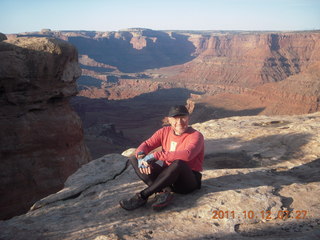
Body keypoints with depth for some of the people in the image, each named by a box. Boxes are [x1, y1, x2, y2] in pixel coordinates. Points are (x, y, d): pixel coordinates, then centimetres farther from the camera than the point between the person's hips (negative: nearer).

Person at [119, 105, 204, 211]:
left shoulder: (196, 136, -13)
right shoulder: (165, 132, 4)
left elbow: (187, 155, -33)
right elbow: (146, 144, -4)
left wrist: (156, 155, -35)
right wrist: (141, 156, -29)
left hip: (189, 181, -6)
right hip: (168, 176, 6)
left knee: (178, 163, -40)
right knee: (134, 159, -6)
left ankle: (142, 196, -31)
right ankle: (164, 191, -27)